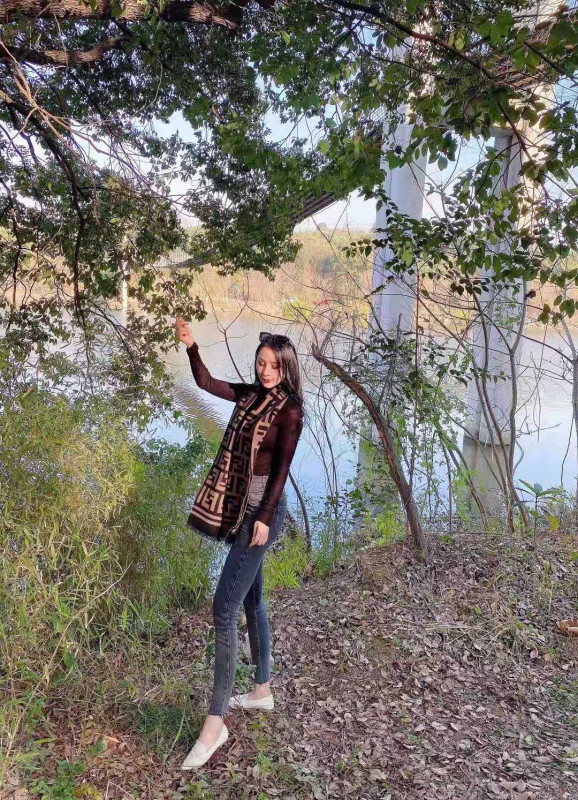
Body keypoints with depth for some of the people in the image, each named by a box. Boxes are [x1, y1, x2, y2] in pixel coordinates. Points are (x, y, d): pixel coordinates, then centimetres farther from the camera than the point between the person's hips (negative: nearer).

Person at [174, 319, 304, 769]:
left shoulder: (290, 410, -13)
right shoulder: (251, 394, 7)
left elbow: (281, 469, -16)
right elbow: (206, 382, 10)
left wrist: (266, 519, -20)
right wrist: (191, 346, -3)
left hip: (263, 511, -8)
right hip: (240, 508, 8)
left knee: (224, 608, -10)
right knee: (251, 600, 17)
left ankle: (216, 722, -1)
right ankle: (263, 691, 32)